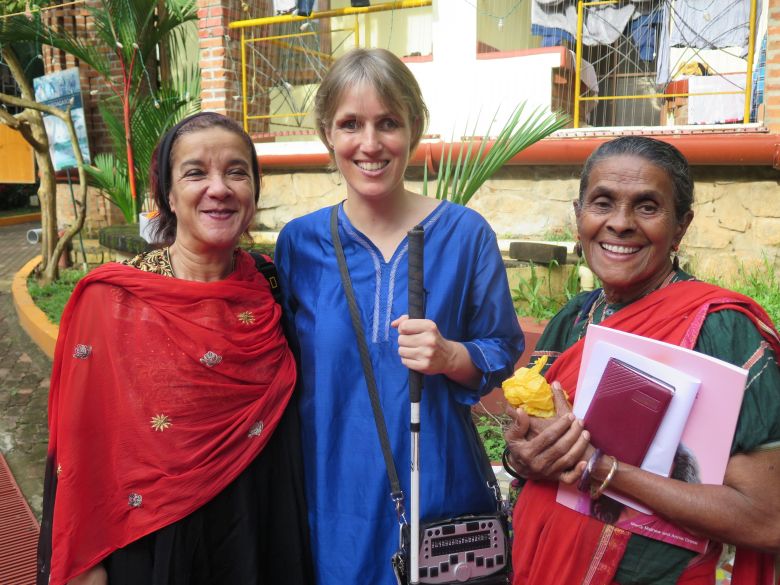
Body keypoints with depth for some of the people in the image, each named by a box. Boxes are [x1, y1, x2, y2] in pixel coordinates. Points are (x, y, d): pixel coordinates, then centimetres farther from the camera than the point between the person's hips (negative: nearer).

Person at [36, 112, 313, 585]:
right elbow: (83, 444, -11)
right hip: (152, 544, -3)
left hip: (262, 530, 3)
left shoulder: (268, 289, -6)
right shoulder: (112, 299, -16)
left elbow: (285, 418, 4)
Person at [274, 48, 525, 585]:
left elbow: (504, 354, 0)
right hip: (332, 491, 1)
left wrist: (450, 356, -20)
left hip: (438, 486, -1)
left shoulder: (465, 234, -6)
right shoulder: (299, 242, -3)